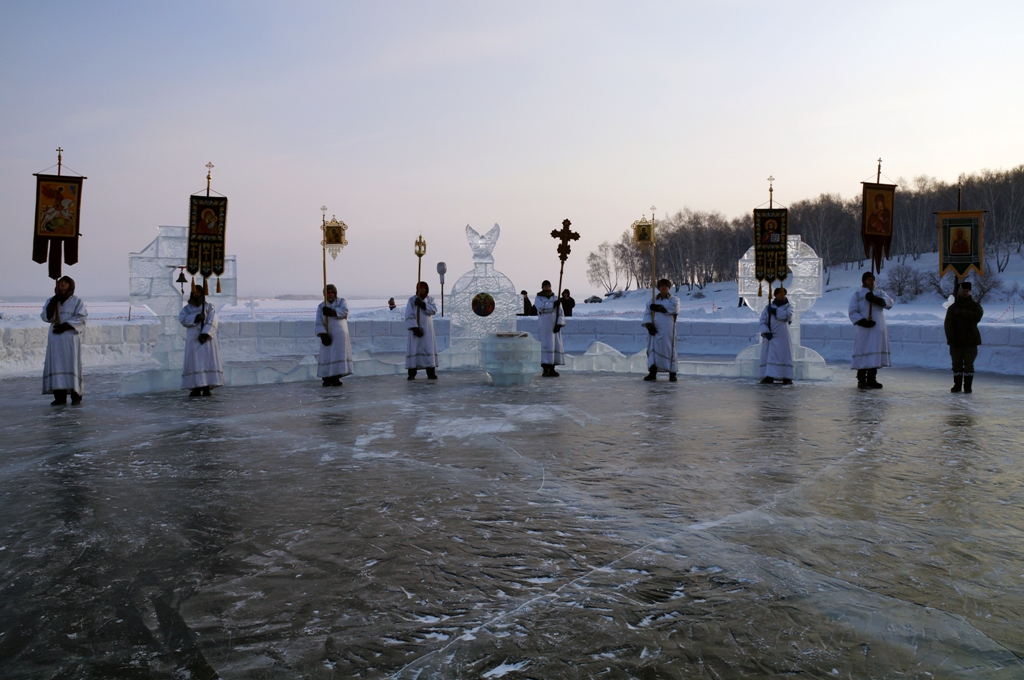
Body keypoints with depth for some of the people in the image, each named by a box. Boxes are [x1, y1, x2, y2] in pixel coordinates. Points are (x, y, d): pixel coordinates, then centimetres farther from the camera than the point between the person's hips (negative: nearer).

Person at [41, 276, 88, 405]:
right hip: (55, 338, 3)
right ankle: (59, 397, -4)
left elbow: (81, 318, -6)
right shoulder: (51, 301, 15)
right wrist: (53, 302, -9)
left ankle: (76, 395, -2)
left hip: (71, 337, -3)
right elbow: (46, 317, 2)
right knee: (56, 365, -3)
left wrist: (65, 325, -15)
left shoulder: (77, 301, 5)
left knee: (72, 365, -5)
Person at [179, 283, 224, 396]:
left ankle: (206, 388, -8)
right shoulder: (187, 308, 14)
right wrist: (196, 317, -16)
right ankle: (196, 388, -5)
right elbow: (182, 319, -4)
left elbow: (212, 322, -5)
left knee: (207, 361, -7)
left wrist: (205, 334, -18)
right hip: (193, 340, 2)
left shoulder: (209, 307, 9)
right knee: (194, 363, -4)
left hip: (206, 339, -1)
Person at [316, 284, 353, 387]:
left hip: (340, 334, -1)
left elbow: (344, 311, -15)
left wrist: (331, 312, -23)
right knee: (327, 356, -3)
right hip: (328, 335, 1)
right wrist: (322, 335, -18)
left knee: (338, 355, -8)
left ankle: (336, 378, -6)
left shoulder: (342, 301, 7)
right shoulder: (321, 306, 8)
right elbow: (319, 323, -2)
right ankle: (326, 379, 2)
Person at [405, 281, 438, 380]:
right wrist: (415, 328, -18)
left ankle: (431, 373, 3)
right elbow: (409, 316, -9)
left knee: (429, 348, 0)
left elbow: (434, 310, -10)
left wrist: (423, 304, -21)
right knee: (413, 349, -5)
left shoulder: (430, 299, 7)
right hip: (415, 328, -2)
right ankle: (412, 373, -2)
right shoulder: (412, 300, -2)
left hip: (427, 329, 3)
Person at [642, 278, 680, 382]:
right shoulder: (653, 300, 17)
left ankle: (672, 374, 1)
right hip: (654, 330, 3)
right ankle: (652, 373, 6)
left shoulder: (674, 299, 9)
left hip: (667, 331, -3)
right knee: (652, 349, 1)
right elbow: (647, 314, 8)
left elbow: (674, 308, -14)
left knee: (669, 349, -5)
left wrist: (658, 307, -12)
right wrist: (649, 325, -10)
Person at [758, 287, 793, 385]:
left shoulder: (787, 307, 10)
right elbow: (763, 320, 3)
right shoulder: (768, 307, 12)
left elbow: (787, 315, -13)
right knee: (767, 356, -2)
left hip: (781, 337, -2)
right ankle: (768, 377, 0)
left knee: (783, 355, -7)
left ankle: (786, 378, -8)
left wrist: (774, 311, -13)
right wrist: (766, 332, -12)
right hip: (769, 336, 2)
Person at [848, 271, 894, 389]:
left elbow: (890, 303, -4)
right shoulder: (857, 296, 3)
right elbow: (853, 313, -5)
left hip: (878, 330, 4)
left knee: (875, 354, 3)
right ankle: (861, 380, 0)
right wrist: (863, 321, -20)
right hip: (864, 330, -4)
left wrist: (875, 299, -19)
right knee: (863, 354, -6)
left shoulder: (880, 293, 14)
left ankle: (871, 379, 10)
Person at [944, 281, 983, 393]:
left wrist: (962, 313, -18)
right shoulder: (953, 307, 7)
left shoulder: (975, 305, 5)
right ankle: (957, 385, 13)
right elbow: (948, 324, -1)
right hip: (956, 341, 1)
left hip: (970, 341, -1)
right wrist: (951, 338, -11)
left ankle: (968, 386, 6)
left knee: (969, 364, 0)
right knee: (957, 363, 5)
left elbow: (977, 316, -16)